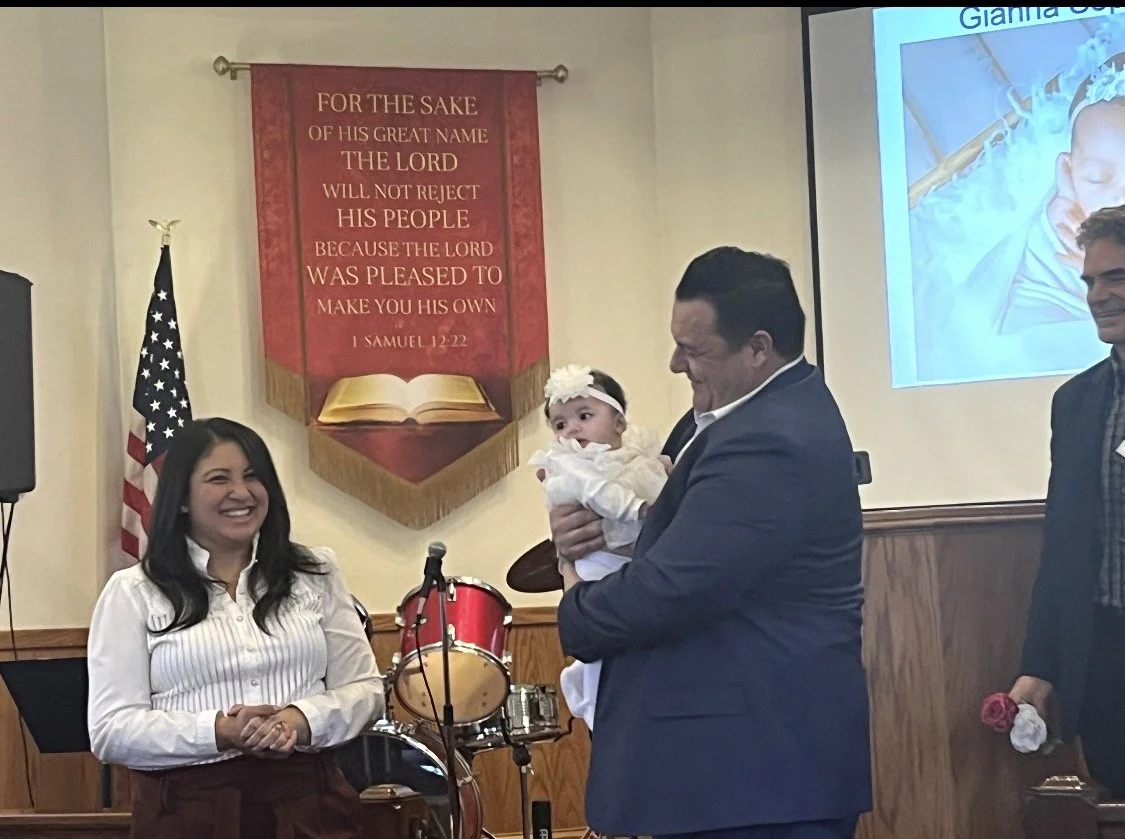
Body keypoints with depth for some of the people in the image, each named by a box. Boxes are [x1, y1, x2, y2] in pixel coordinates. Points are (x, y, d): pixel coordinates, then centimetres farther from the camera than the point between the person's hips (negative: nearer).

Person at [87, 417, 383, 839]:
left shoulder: (313, 574, 10)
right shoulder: (133, 593, 1)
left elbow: (363, 688, 8)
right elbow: (110, 731, -5)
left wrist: (301, 720, -13)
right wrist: (219, 733, -18)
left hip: (307, 805, 2)